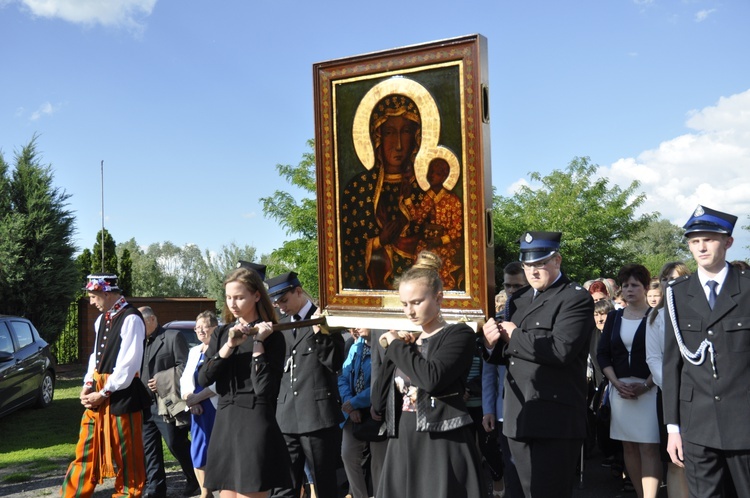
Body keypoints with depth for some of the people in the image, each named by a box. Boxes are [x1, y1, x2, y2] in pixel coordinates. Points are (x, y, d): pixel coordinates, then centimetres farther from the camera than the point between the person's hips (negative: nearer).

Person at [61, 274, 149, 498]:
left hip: (120, 392, -8)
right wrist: (88, 384, 3)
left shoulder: (130, 319, -16)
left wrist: (104, 393, -15)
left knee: (125, 451, 5)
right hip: (98, 390, 8)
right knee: (87, 447, 14)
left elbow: (128, 363, -19)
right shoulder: (102, 319, 10)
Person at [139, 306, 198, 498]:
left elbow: (185, 367, -11)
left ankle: (194, 479, 22)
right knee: (149, 448, 8)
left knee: (177, 445, 2)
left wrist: (161, 379, -16)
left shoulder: (173, 337, -4)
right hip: (144, 405, 7)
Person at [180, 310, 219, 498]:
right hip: (197, 408, 7)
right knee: (198, 451, 7)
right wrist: (190, 401, -6)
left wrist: (195, 398, -14)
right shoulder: (194, 351, 17)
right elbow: (185, 379, 11)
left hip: (218, 408, -7)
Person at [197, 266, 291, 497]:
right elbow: (203, 379, -1)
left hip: (255, 423, -5)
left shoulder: (272, 336, -5)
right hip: (224, 423, 6)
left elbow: (264, 389, -16)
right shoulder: (221, 333, 11)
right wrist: (229, 346, -12)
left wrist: (258, 342, -16)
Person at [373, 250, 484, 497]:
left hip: (443, 447, -6)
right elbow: (380, 404, 11)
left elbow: (431, 378, -24)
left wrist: (396, 346, -10)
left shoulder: (459, 334, -4)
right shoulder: (407, 342, 13)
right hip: (402, 446, 6)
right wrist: (389, 352, 3)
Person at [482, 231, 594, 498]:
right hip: (519, 418, 8)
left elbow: (560, 350, -24)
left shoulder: (576, 298, -8)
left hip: (555, 420, -7)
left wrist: (515, 336, -12)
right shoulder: (518, 300, 16)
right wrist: (493, 343, -5)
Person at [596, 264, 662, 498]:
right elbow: (602, 354, 9)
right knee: (629, 446, 8)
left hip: (649, 389, -4)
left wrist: (645, 386, -14)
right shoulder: (614, 317, 11)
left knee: (648, 447, -9)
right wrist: (617, 383, -5)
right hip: (620, 389, 4)